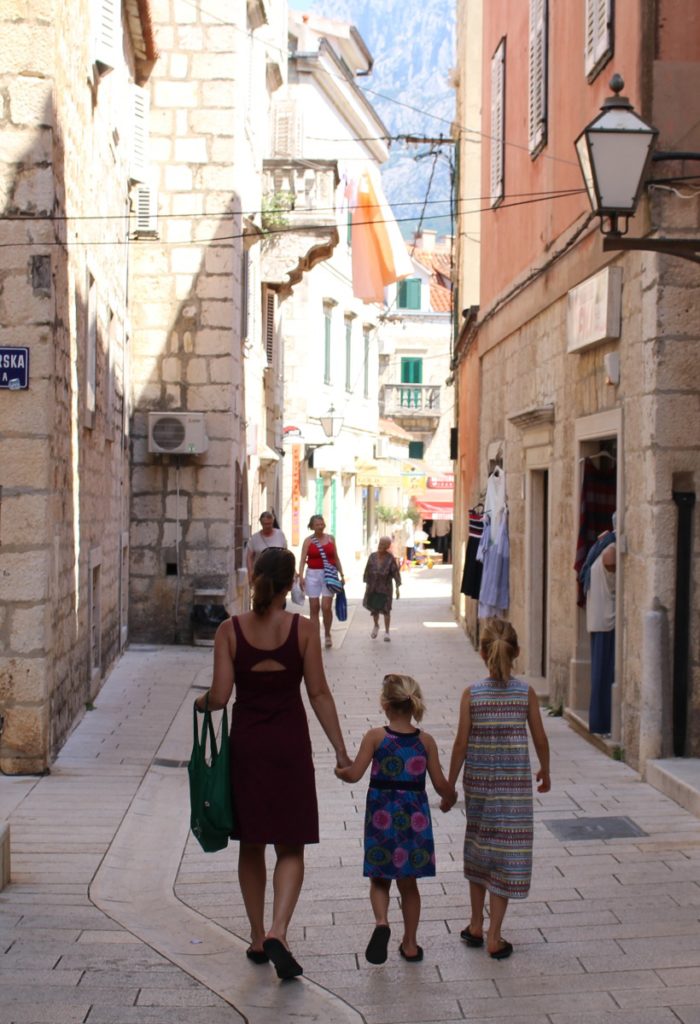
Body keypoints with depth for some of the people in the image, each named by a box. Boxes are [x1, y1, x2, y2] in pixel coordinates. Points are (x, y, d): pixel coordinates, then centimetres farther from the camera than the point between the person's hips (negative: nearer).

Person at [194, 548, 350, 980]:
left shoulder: (230, 630, -5)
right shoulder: (303, 629, -7)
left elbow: (220, 696, -8)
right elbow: (319, 694, -6)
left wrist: (201, 701, 15)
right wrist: (341, 751, -1)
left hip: (246, 745, 2)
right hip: (290, 745, -1)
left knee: (251, 846, 16)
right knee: (291, 848, 7)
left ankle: (258, 937, 23)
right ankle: (278, 932, -11)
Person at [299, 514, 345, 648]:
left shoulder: (330, 538, 8)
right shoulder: (308, 541, 2)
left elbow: (336, 558, 13)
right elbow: (303, 559, -3)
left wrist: (342, 574, 10)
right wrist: (301, 576, -15)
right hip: (313, 574, 0)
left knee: (326, 607, -8)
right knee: (314, 607, 2)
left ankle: (327, 634, 13)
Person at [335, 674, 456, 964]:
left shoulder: (375, 736, -8)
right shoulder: (426, 741, -2)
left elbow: (354, 774, -11)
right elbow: (440, 784, -1)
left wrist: (340, 771, 11)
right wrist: (450, 798, 21)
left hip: (382, 815, -2)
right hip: (414, 817, 2)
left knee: (379, 880, 12)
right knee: (408, 883, 15)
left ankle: (381, 922, -15)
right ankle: (410, 944, 21)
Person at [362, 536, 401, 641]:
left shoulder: (390, 558, -12)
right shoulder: (372, 556, -3)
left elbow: (395, 573, -10)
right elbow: (367, 570, 5)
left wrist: (397, 588, -12)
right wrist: (367, 584, 6)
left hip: (385, 587, -3)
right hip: (373, 587, 3)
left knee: (386, 609, 1)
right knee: (374, 608, 8)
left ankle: (387, 632, 14)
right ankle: (376, 626, 36)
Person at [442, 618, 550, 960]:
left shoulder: (472, 694, -8)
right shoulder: (526, 693, -7)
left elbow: (461, 744, -6)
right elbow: (540, 739, 0)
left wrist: (449, 785, 3)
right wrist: (545, 771, 19)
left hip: (477, 782, 1)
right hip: (515, 784, -1)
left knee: (478, 849, 18)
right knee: (506, 854, 4)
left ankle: (476, 925, 28)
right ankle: (494, 937, 6)